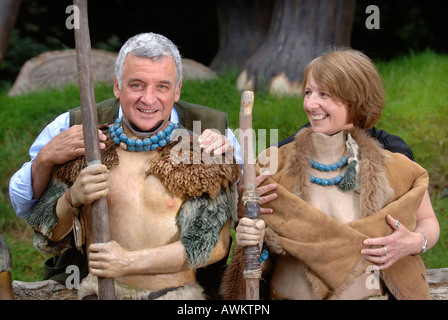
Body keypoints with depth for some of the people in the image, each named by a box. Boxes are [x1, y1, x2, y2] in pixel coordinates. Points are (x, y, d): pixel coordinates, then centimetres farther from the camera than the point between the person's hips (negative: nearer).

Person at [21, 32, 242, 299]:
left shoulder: (202, 154, 1)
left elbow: (214, 244, -4)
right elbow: (50, 237, 8)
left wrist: (130, 262, -11)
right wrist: (72, 199, -13)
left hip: (177, 292, -3)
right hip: (99, 290, 3)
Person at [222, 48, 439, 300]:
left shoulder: (393, 171, 0)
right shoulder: (273, 166, 1)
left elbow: (428, 221, 14)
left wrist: (415, 243, -4)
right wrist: (249, 238, -12)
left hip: (368, 294, 0)